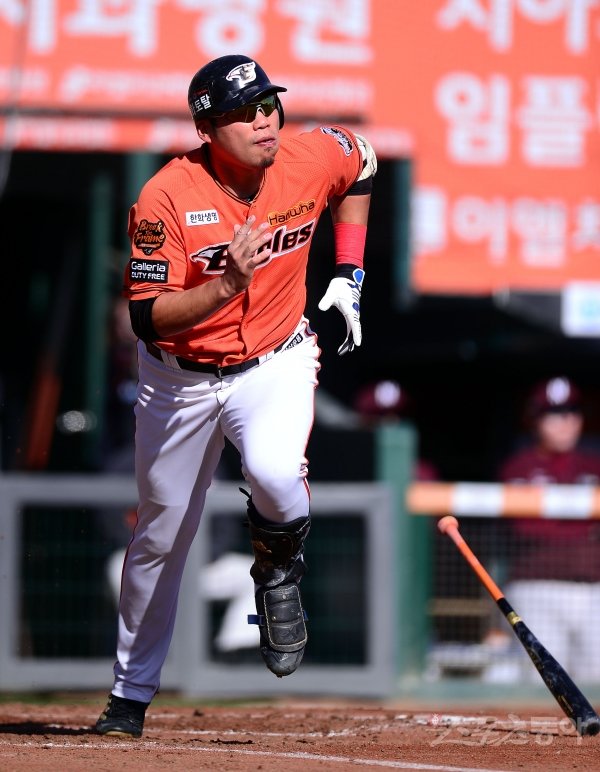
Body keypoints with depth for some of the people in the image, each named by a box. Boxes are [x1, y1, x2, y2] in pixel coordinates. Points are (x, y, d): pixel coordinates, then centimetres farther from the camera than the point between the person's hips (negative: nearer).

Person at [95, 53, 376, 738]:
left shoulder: (314, 160, -14)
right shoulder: (167, 198, -23)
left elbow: (360, 170, 12)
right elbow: (148, 317, -24)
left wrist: (348, 276, 6)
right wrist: (229, 284, -39)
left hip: (276, 361, 0)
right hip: (180, 377, 0)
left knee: (274, 474, -32)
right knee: (160, 537, 12)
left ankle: (279, 562, 4)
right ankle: (130, 694, 30)